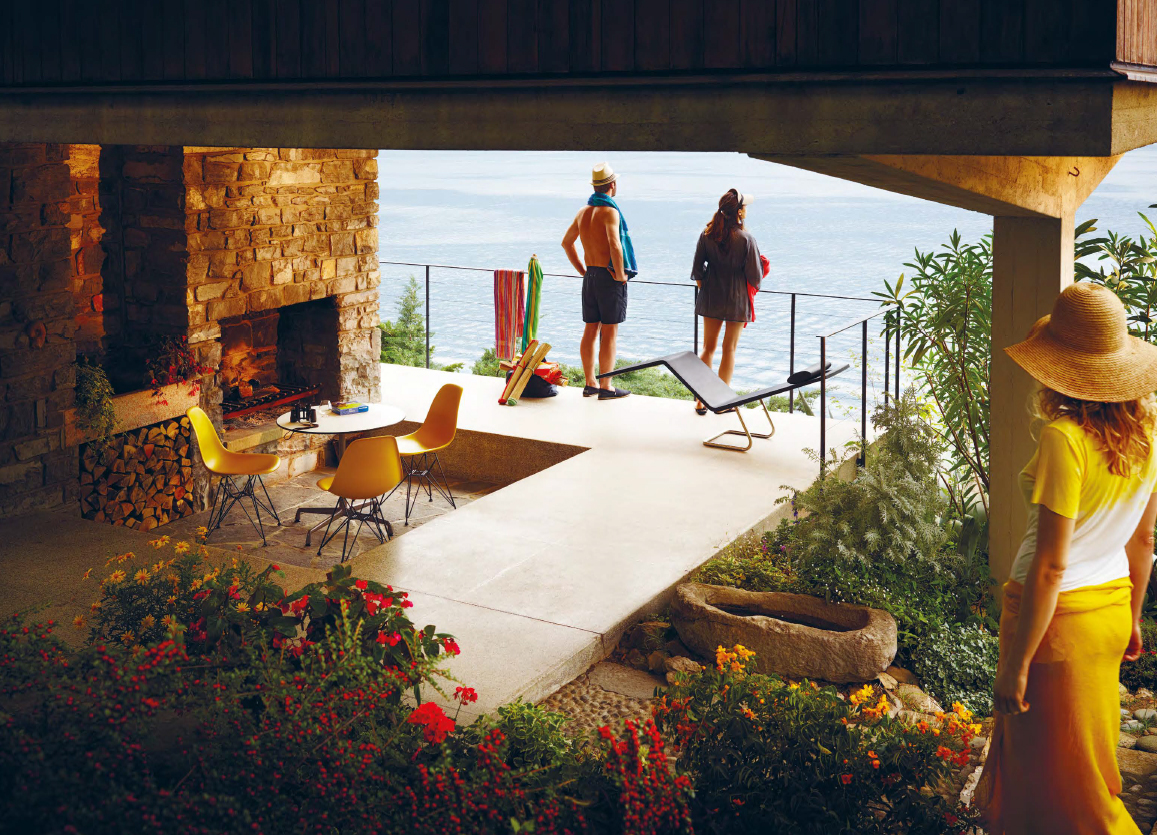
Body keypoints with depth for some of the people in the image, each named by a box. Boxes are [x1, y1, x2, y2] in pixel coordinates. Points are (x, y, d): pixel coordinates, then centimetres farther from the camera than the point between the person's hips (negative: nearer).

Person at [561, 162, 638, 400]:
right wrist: (620, 274, -16)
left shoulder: (584, 211, 10)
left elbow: (566, 242, 21)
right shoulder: (609, 211, -15)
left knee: (590, 330, 11)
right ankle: (606, 387, -1)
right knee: (609, 333, -3)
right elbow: (615, 245, -28)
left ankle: (590, 383, 17)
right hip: (609, 277, -8)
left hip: (590, 276, 8)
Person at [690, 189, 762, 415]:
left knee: (708, 347, 12)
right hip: (737, 300, -3)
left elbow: (697, 270, 0)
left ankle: (701, 399, 12)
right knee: (729, 349, 8)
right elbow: (754, 277, -12)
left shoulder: (707, 235, -5)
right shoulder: (746, 239, -16)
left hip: (711, 298, 3)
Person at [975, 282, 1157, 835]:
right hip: (1112, 606, 7)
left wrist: (1014, 664, -16)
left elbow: (1049, 566, -23)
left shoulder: (1064, 439, -24)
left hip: (1057, 615, -7)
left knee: (1063, 781, 11)